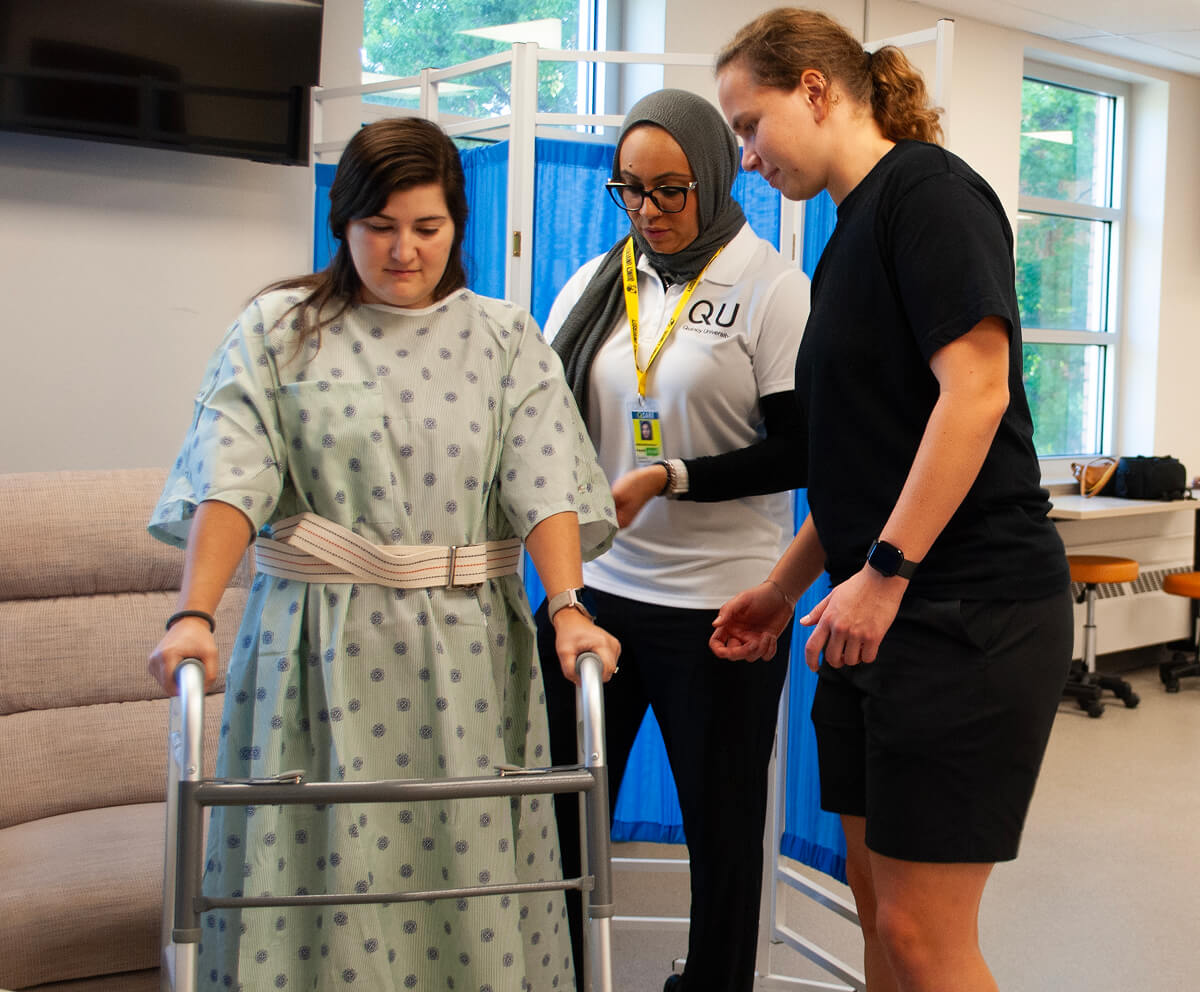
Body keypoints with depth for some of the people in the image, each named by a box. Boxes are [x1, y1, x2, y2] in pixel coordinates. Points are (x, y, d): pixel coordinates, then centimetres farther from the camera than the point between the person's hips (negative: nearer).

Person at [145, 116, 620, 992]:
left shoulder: (506, 340, 9)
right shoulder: (278, 330, 6)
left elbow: (545, 483, -4)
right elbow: (230, 482, -6)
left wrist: (567, 610, -19)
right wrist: (195, 614, -19)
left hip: (464, 651, 1)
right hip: (319, 647, -1)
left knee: (469, 864, 3)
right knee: (317, 864, 1)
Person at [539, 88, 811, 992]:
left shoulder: (770, 288, -5)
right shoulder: (595, 284, 10)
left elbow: (799, 450, -9)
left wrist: (665, 480, -18)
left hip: (718, 605, -4)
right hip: (595, 587, 5)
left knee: (721, 826, 10)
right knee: (559, 807, 9)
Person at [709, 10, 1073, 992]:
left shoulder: (926, 187, -8)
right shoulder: (853, 233, 18)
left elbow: (976, 388, -20)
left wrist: (884, 572, -20)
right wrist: (785, 587, 19)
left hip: (967, 608, -9)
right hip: (880, 613, 9)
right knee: (876, 893, 14)